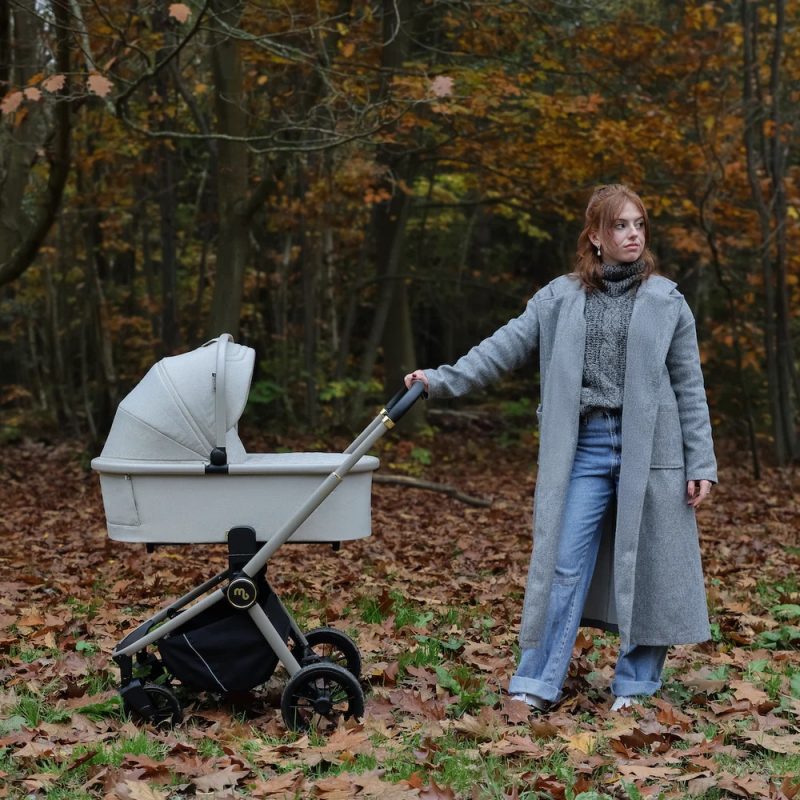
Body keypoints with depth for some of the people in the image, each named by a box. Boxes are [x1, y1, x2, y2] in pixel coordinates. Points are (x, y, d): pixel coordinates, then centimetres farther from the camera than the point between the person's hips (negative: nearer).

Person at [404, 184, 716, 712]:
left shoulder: (667, 302, 5)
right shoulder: (561, 298, 8)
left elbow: (690, 388, 5)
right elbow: (505, 347, 6)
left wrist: (701, 464, 0)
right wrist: (443, 380, -4)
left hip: (649, 451, 0)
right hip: (585, 449, 1)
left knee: (646, 568, 4)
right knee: (565, 566, -2)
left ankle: (636, 686, 18)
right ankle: (538, 686, 5)